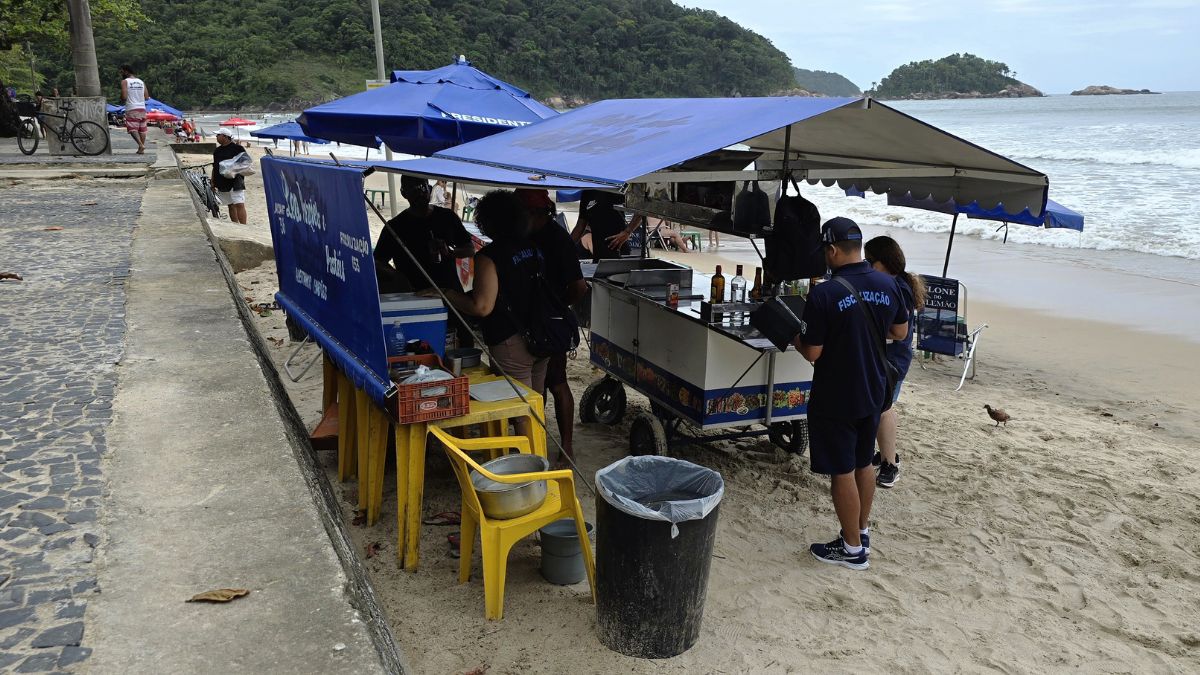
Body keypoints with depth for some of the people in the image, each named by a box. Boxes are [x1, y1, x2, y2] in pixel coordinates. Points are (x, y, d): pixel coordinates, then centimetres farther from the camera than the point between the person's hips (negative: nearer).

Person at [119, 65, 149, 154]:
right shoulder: (141, 82, 11)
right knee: (142, 129, 10)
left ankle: (140, 144, -27)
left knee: (133, 129, -5)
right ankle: (141, 149, 13)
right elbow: (147, 97, 9)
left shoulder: (125, 82, -4)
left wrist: (121, 99, 9)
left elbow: (124, 97, -12)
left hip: (131, 109, -5)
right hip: (142, 108, 5)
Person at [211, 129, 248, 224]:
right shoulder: (217, 151, 16)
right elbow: (214, 167, 20)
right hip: (222, 183, 7)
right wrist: (213, 182, 15)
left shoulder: (238, 148, -4)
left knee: (239, 205, -13)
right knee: (231, 205, 9)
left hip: (235, 182, -7)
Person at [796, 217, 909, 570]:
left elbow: (812, 353, -18)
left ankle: (852, 548, 17)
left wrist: (795, 338, 2)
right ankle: (861, 532, 35)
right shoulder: (888, 285, -3)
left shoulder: (823, 294, -23)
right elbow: (900, 332, 10)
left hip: (836, 398, -6)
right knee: (864, 464, 21)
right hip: (873, 393, 7)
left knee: (842, 471, 6)